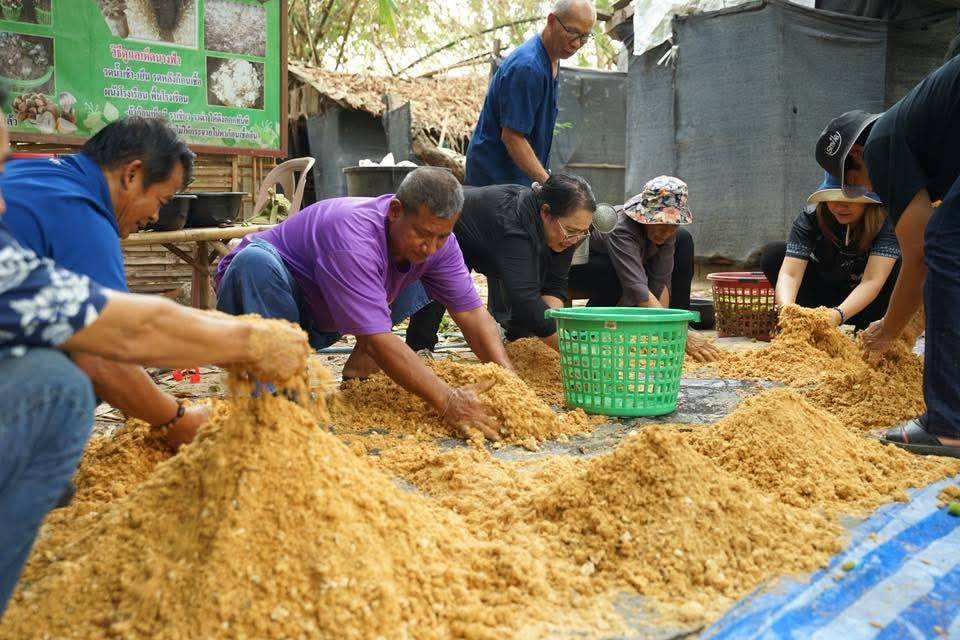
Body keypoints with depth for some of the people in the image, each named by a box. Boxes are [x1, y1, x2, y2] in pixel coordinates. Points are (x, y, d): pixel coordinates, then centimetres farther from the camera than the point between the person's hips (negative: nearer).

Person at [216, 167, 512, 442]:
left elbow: (471, 311, -15)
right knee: (255, 260, -40)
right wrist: (447, 402, -46)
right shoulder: (355, 238, -38)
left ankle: (360, 362, -3)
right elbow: (377, 338, -42)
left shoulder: (436, 237, -16)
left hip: (322, 321, 6)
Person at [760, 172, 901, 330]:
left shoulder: (885, 222, -27)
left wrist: (837, 315, -55)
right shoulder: (811, 217, -23)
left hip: (865, 301, -1)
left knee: (899, 268, -30)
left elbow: (872, 280, -38)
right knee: (773, 254, -21)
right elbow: (790, 273, -33)